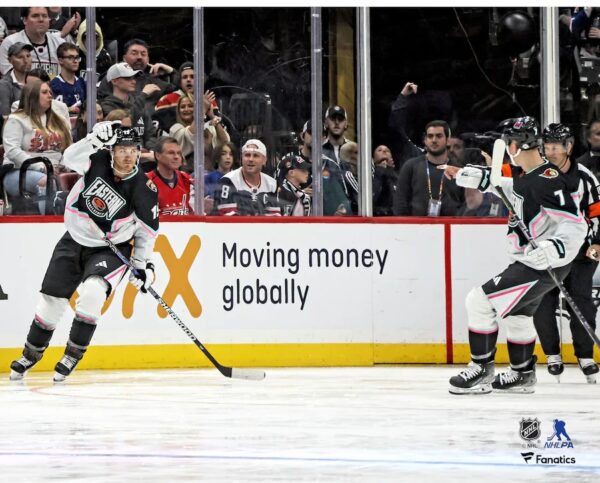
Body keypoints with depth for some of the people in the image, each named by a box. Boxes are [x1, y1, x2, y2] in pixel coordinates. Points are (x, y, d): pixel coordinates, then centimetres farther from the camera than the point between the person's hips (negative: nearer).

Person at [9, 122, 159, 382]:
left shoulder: (143, 189, -16)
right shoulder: (99, 161, -13)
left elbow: (147, 229, -5)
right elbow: (70, 158, -28)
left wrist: (142, 263, -6)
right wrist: (94, 139, -42)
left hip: (110, 250, -2)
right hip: (74, 241, 2)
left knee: (92, 292, -28)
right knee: (52, 299, 3)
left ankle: (74, 352, -9)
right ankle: (32, 353, 25)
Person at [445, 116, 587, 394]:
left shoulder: (546, 181, -24)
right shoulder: (526, 175, 6)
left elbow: (576, 224, -27)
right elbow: (509, 187, 28)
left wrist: (554, 249, -40)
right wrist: (469, 176, 24)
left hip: (539, 267, -10)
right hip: (527, 262, 10)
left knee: (480, 302, -9)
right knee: (516, 314, 26)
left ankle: (481, 371, 0)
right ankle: (522, 374, 40)